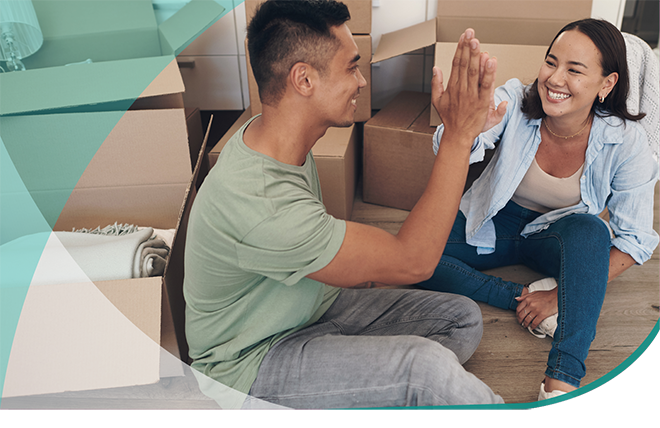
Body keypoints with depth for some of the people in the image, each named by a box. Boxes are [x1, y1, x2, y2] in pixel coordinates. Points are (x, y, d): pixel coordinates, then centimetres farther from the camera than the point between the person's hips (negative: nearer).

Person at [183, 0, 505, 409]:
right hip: (252, 361, -8)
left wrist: (362, 273, 3)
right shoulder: (260, 206, -36)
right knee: (427, 364, -31)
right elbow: (412, 261, -29)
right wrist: (459, 135, -29)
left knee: (463, 318, 1)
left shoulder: (275, 134, -5)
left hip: (311, 308, 9)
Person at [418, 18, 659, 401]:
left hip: (562, 237, -1)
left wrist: (561, 294, -23)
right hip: (494, 226, 1)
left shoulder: (626, 140, -19)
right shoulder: (516, 101, -20)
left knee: (590, 230, -36)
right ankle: (527, 298, -16)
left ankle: (563, 381, -35)